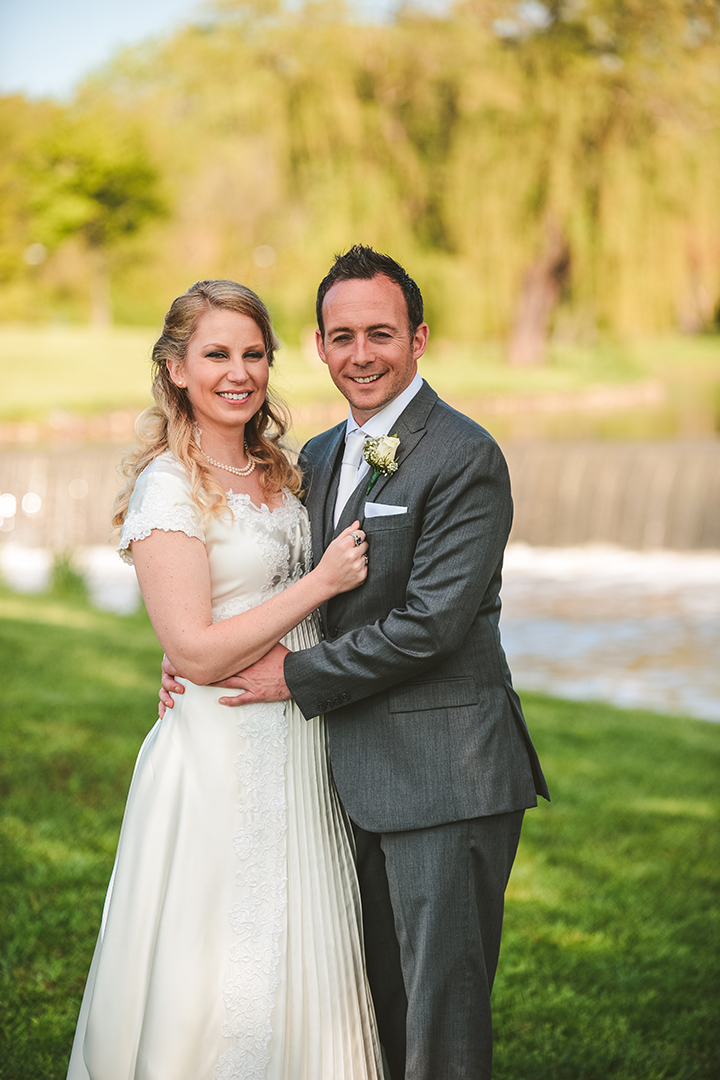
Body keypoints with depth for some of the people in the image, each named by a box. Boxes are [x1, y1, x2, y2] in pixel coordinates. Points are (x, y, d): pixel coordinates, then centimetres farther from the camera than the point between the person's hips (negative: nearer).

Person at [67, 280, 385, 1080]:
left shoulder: (276, 473, 11)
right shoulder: (168, 487, -13)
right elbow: (196, 652, -18)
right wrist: (321, 583, -16)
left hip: (299, 751, 7)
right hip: (221, 762, -7)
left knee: (296, 965, 14)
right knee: (220, 981, 1)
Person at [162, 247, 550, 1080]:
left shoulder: (465, 457, -13)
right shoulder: (319, 458, 13)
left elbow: (431, 620, -20)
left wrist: (296, 676, -12)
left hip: (445, 776, -8)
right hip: (358, 776, 8)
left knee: (442, 1004, 0)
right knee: (378, 1003, 17)